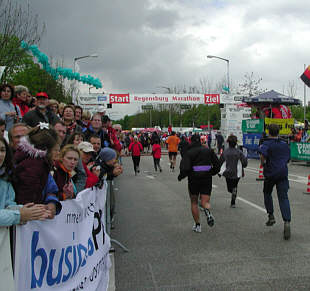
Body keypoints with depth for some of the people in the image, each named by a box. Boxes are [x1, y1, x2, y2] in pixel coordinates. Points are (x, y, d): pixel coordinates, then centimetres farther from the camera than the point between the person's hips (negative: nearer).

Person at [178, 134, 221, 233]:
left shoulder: (189, 153, -7)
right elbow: (217, 165, 3)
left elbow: (185, 168, -16)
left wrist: (180, 176, 1)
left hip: (194, 180, -2)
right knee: (205, 202, 6)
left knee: (194, 202, 15)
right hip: (207, 180, 2)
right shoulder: (209, 151, 5)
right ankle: (208, 212, -29)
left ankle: (197, 225, 16)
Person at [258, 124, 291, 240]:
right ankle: (287, 222, -20)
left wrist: (263, 164, -6)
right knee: (283, 198, -4)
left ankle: (271, 216, 20)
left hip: (270, 174, -3)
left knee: (267, 193, 22)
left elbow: (263, 155, -24)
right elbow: (287, 159, 20)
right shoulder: (285, 144, 13)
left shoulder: (267, 144, -4)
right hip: (283, 174, 3)